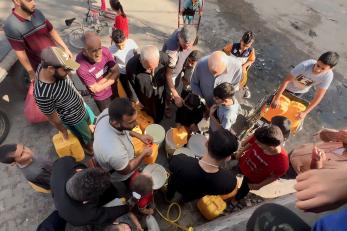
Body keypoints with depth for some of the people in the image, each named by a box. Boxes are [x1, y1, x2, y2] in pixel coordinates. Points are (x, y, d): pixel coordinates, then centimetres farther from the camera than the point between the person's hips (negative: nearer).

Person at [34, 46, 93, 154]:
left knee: (89, 123, 33)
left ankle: (90, 134, 64)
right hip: (74, 119, -5)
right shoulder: (43, 94, -40)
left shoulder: (46, 65, -22)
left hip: (81, 105, 6)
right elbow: (53, 118, -23)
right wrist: (64, 131, -5)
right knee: (86, 137, 24)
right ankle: (89, 147, 56)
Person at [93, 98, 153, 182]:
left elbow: (121, 128, -6)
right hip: (119, 174, -5)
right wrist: (143, 154, -16)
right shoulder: (115, 153, -49)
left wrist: (139, 136, -11)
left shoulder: (107, 113, -31)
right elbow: (125, 170, -26)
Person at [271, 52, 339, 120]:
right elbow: (287, 80, -38)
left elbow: (318, 96, -27)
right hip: (289, 87, -3)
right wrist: (277, 98, -40)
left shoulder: (328, 76, -32)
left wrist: (305, 112, -31)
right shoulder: (305, 65, -42)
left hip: (302, 91, 3)